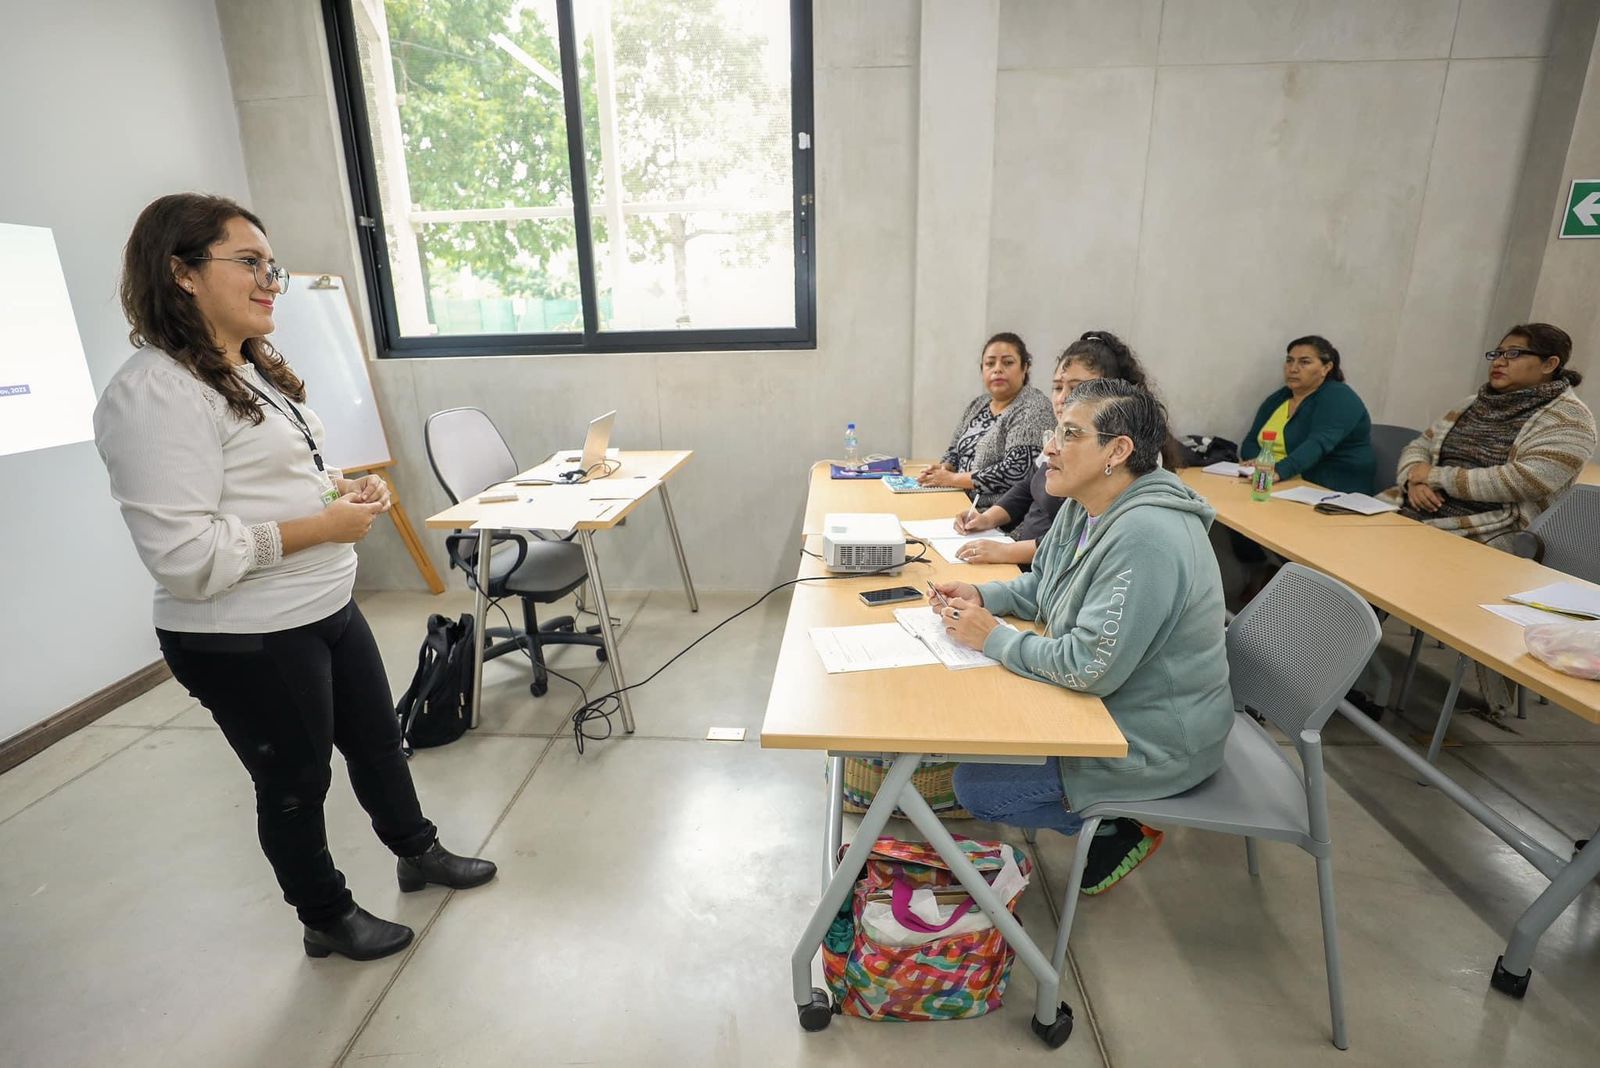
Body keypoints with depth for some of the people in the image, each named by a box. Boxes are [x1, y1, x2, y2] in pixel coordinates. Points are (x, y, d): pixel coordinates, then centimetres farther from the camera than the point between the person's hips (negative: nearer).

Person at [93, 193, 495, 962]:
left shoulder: (254, 372, 10)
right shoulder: (155, 394, -21)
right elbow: (187, 558, -26)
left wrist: (343, 488, 2)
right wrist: (326, 526, -23)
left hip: (328, 610, 9)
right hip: (244, 641, -9)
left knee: (378, 739, 22)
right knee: (295, 782, 12)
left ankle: (418, 853, 46)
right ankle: (327, 919, 37)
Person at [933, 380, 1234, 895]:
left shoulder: (1145, 538, -31)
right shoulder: (1085, 506, 0)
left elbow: (1090, 667, -33)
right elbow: (1041, 585, 14)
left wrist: (993, 637, -22)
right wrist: (982, 595, -5)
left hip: (1153, 741, -9)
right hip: (1103, 698, 9)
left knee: (975, 787, -10)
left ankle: (1119, 833, 10)